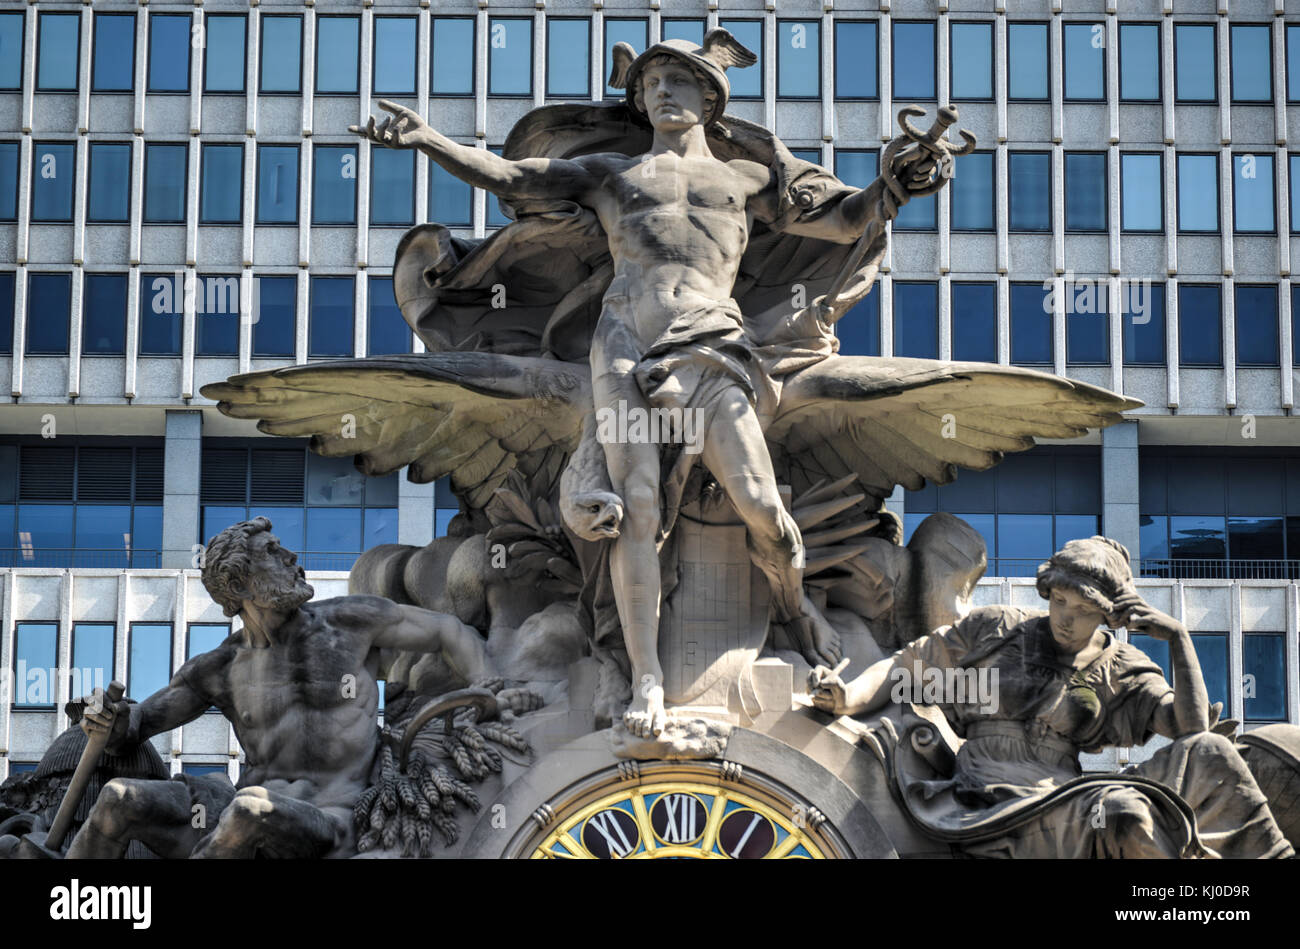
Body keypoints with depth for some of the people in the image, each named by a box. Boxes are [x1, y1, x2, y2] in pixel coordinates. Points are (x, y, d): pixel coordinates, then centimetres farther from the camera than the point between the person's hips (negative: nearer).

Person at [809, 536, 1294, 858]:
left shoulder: (1119, 671, 13)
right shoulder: (996, 628, 10)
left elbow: (1191, 725, 3)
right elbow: (906, 665, 15)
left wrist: (1179, 637, -3)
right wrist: (846, 699, -4)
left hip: (1068, 799, 4)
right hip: (1002, 808, -4)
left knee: (1209, 754, -11)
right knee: (1122, 814, -37)